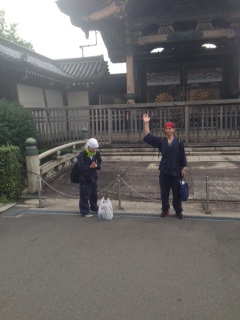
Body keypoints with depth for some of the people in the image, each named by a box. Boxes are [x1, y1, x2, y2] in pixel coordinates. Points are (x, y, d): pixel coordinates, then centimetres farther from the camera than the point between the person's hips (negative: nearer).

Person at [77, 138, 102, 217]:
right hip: (84, 178, -6)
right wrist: (90, 166, -32)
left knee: (94, 193, 17)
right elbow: (81, 167, -23)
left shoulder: (97, 153, -2)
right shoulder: (82, 154, -20)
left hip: (93, 176, 6)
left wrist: (96, 165, -16)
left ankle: (94, 208, 34)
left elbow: (99, 163, 5)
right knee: (85, 195, -1)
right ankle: (84, 211, 10)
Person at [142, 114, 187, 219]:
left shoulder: (179, 142, -3)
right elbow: (148, 136, -5)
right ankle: (165, 210, 25)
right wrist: (146, 123, -12)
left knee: (177, 193, 8)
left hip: (175, 172, -1)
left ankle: (178, 211, 22)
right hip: (164, 171, 2)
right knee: (164, 192, 10)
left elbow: (182, 156, 0)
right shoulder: (161, 141, 1)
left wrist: (182, 169, -1)